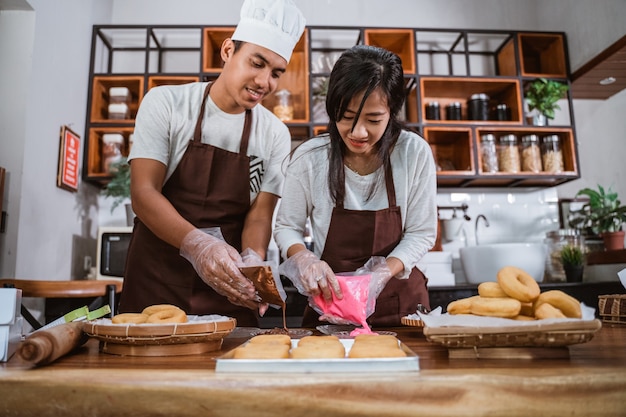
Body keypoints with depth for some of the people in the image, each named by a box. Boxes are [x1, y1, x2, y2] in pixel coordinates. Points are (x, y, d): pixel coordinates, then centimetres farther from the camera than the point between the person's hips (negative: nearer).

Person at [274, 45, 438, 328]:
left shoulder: (415, 153, -9)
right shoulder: (309, 158, -9)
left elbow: (421, 233, -3)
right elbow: (287, 227, 1)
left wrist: (380, 276, -18)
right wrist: (304, 259, -19)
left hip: (399, 301, 1)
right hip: (330, 301, 0)